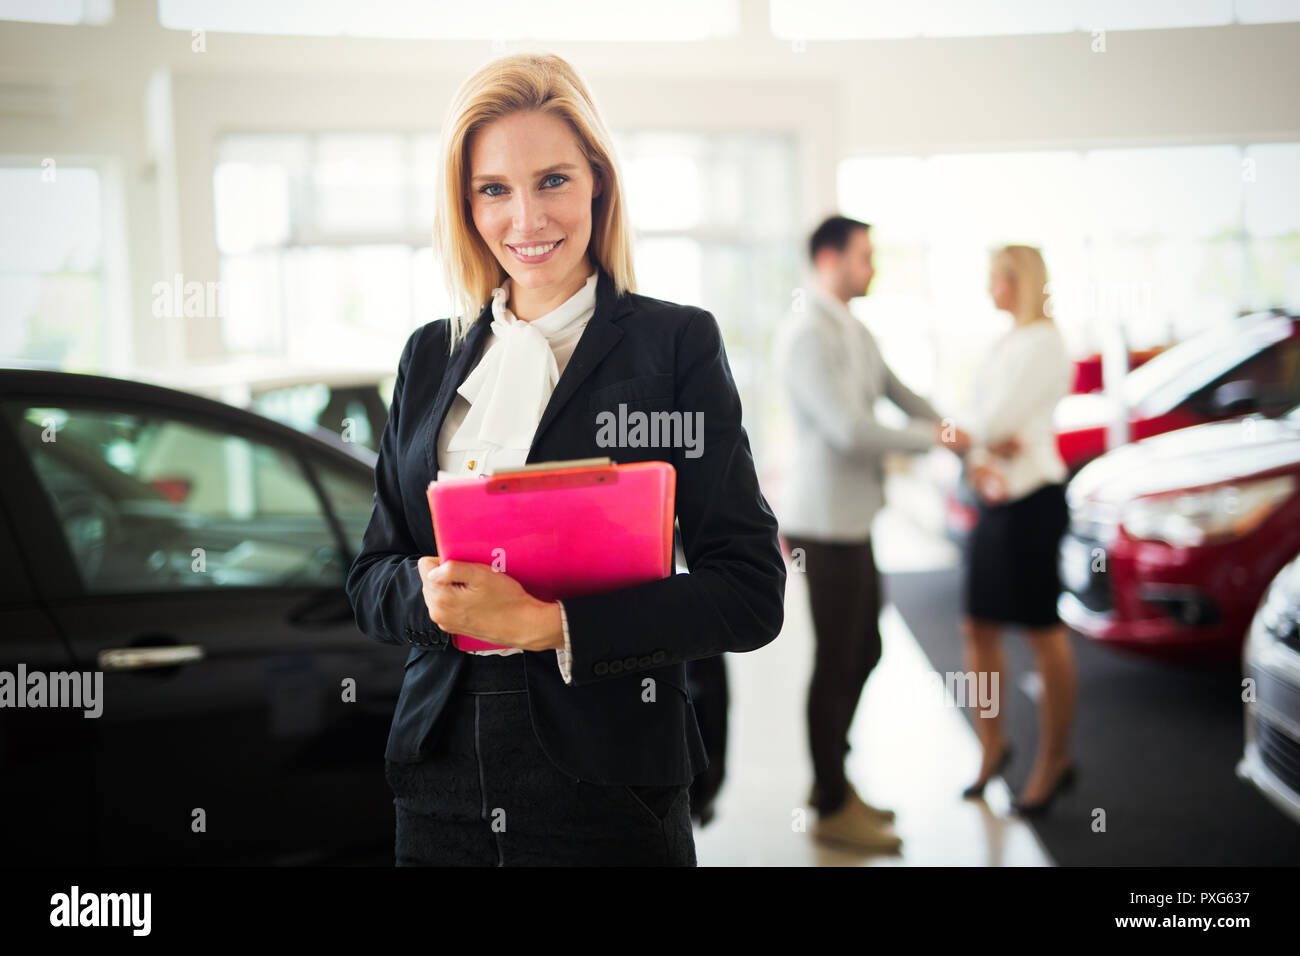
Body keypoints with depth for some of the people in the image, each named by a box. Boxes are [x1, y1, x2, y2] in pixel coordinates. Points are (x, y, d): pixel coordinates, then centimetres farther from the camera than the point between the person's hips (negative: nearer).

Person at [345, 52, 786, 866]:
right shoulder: (432, 355, 9)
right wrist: (429, 590, -13)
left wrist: (547, 622, -19)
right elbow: (372, 580, 10)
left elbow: (752, 595, -10)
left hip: (610, 799, -4)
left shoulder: (677, 342, -4)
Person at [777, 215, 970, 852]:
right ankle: (832, 810, 10)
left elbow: (901, 394, 17)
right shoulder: (809, 336, -17)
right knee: (836, 664, -1)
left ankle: (831, 778, 31)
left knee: (863, 654, 17)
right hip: (828, 524, -10)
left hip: (854, 520, 10)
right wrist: (935, 438, -12)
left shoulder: (854, 332, 15)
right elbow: (850, 431, -23)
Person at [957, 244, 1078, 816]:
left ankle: (1053, 759, 11)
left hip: (1032, 500, -9)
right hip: (998, 497, 9)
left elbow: (998, 419, -18)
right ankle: (992, 744, 24)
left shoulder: (1043, 344, -12)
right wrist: (978, 458, -7)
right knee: (979, 627, 10)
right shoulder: (1010, 343, 16)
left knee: (1043, 631, 0)